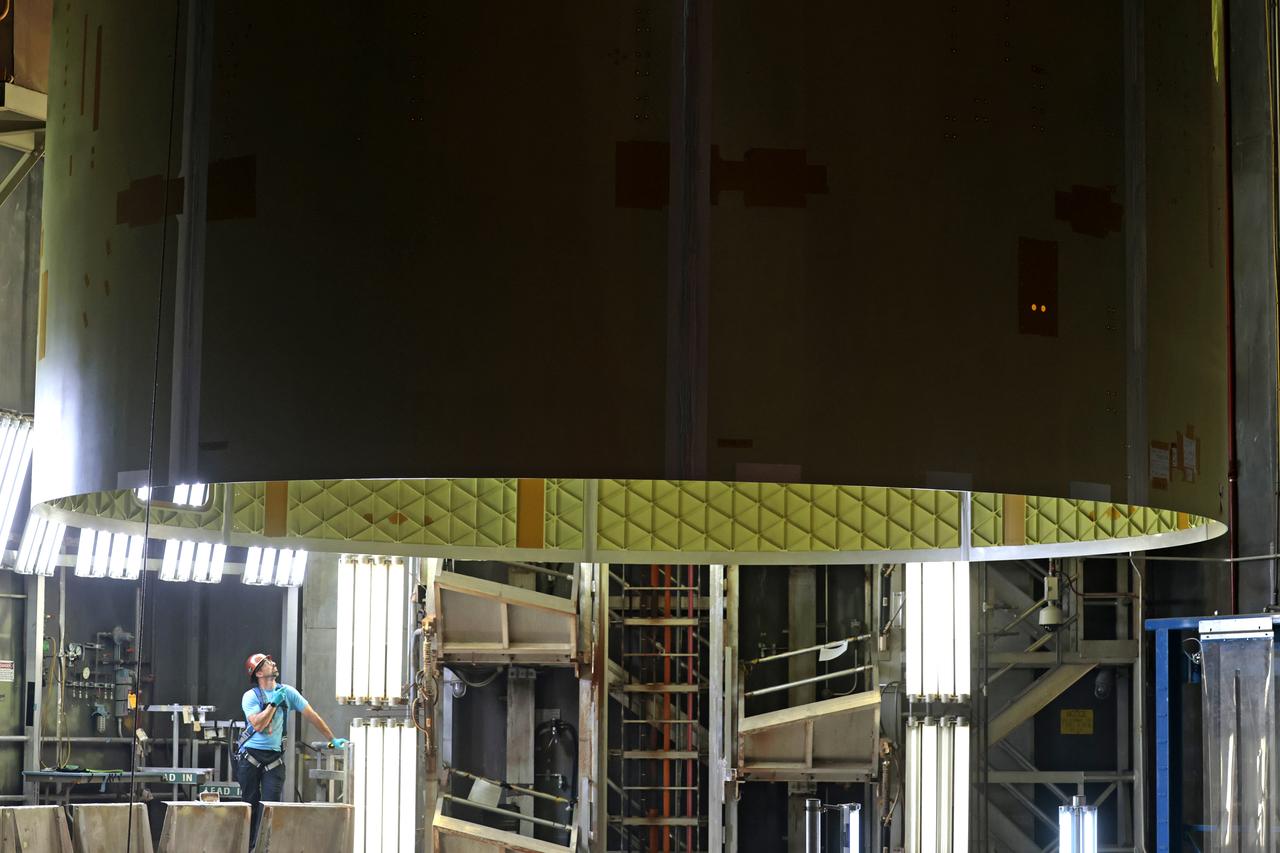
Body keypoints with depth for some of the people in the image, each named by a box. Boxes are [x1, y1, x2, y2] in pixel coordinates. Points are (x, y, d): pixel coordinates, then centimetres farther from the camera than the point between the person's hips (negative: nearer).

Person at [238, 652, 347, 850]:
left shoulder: (287, 692, 6)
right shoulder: (250, 696, -3)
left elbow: (311, 715, 10)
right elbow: (258, 724, -18)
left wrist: (332, 739, 10)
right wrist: (274, 703, -15)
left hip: (274, 757, 2)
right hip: (251, 756, -2)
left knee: (271, 804, -9)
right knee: (250, 803, 5)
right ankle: (246, 847, 14)